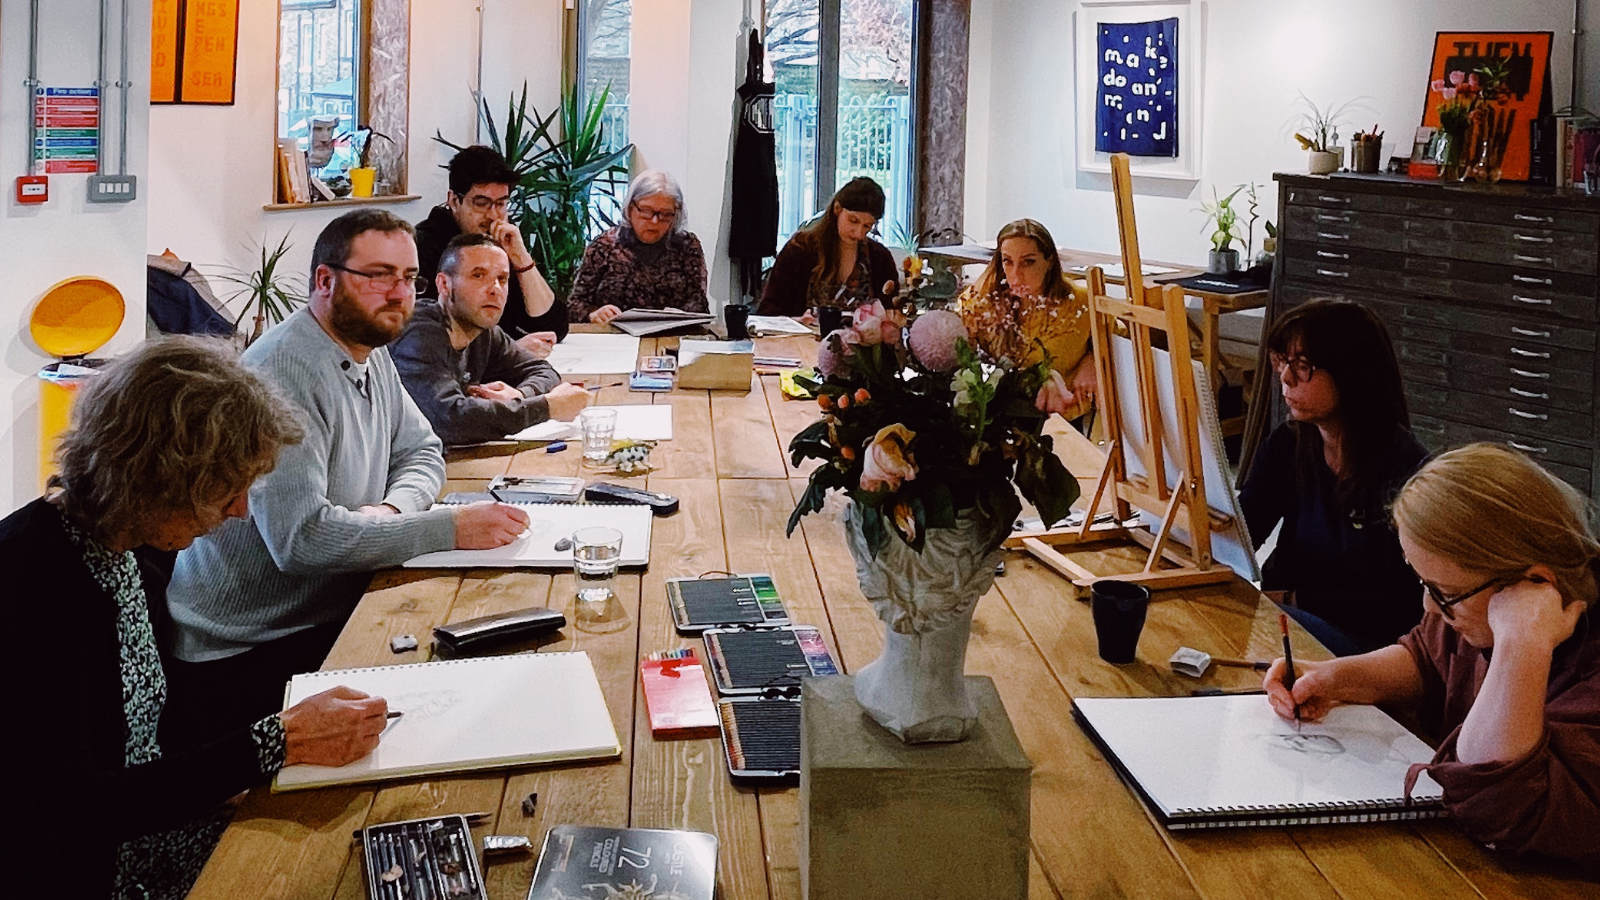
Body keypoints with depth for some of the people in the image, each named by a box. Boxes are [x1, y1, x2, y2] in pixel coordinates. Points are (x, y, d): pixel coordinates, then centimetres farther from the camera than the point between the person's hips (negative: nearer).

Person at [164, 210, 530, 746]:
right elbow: (299, 536, -31)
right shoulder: (285, 375, -22)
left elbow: (422, 452, 16)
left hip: (335, 615, 9)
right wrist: (450, 528, -29)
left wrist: (392, 509, -9)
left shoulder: (371, 355, 8)